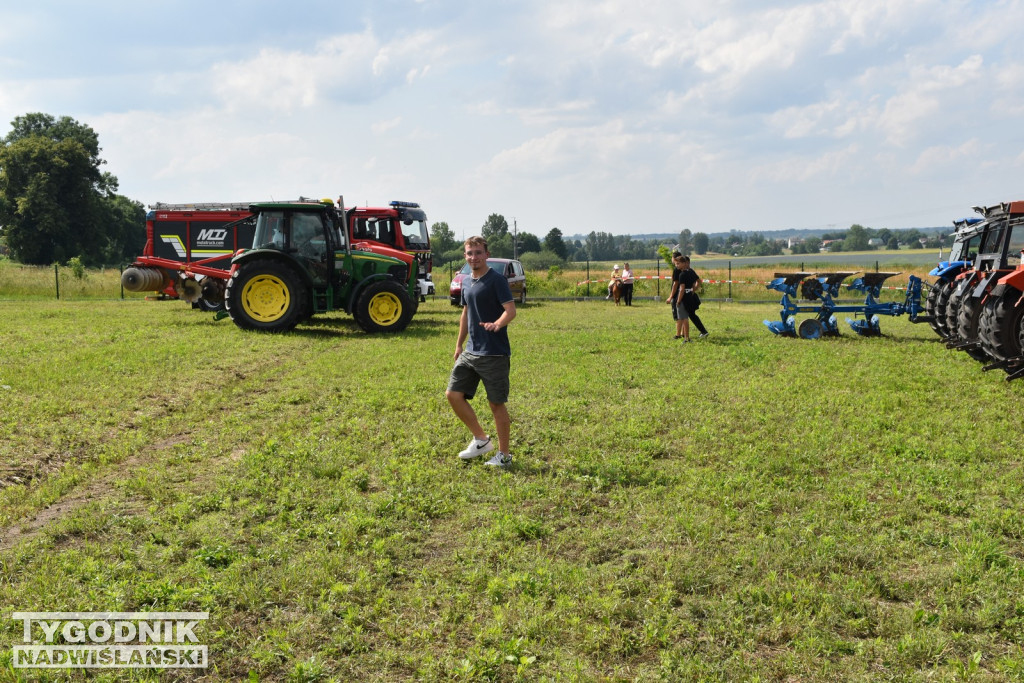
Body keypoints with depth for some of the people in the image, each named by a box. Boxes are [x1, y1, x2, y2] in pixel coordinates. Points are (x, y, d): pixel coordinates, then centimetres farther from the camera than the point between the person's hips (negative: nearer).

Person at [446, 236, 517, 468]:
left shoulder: (496, 279, -11)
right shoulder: (467, 281, 12)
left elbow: (511, 310, -20)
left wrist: (497, 324, -40)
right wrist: (459, 344, 23)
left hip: (495, 353, -7)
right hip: (470, 352, 8)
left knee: (497, 403, 0)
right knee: (453, 394, 3)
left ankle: (504, 455, 15)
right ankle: (481, 440, 21)